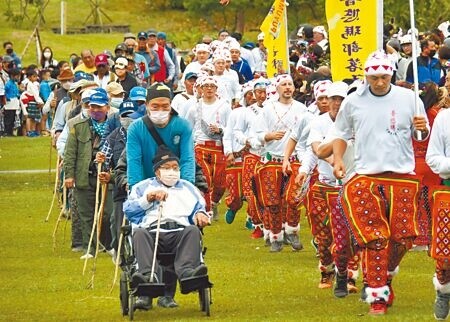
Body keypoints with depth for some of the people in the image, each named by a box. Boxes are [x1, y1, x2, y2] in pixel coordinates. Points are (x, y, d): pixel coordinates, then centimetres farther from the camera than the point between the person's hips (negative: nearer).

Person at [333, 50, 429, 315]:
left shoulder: (408, 98, 2)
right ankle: (378, 295, -2)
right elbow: (342, 134, 18)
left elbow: (421, 136, 9)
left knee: (403, 237, 1)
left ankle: (386, 276, 30)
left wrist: (422, 129, -14)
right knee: (375, 238, -9)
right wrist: (338, 159, 2)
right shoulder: (353, 102, 5)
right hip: (367, 177, -1)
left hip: (403, 177, 1)